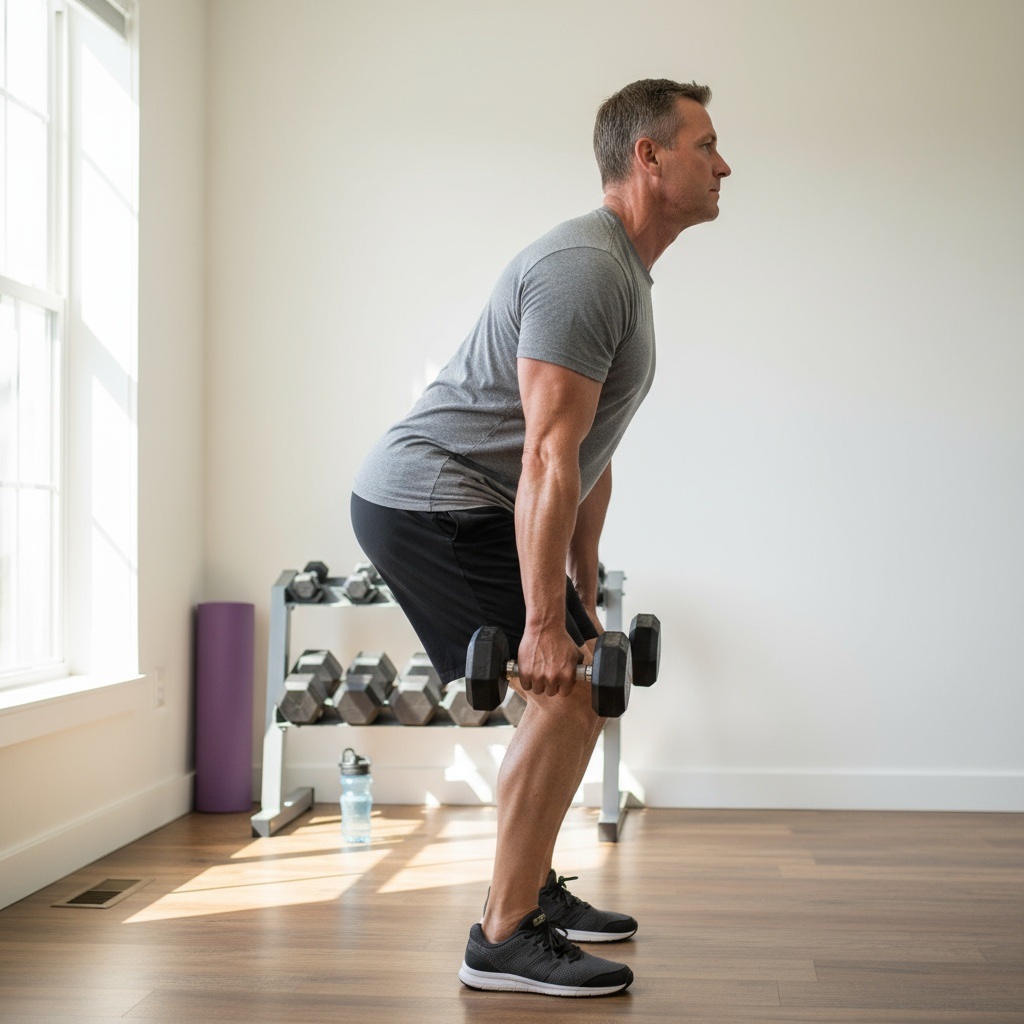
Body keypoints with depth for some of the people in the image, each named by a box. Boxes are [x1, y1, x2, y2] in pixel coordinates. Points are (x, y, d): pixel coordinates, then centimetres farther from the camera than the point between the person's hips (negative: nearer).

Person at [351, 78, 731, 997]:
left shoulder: (625, 274, 16)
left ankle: (536, 888, 28)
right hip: (429, 501, -11)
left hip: (444, 504, 11)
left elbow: (590, 457, 20)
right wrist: (545, 624, -24)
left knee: (568, 688, 17)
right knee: (569, 691, -13)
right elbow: (548, 459, -25)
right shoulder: (584, 268, -19)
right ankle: (504, 939, -5)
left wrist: (584, 597, 22)